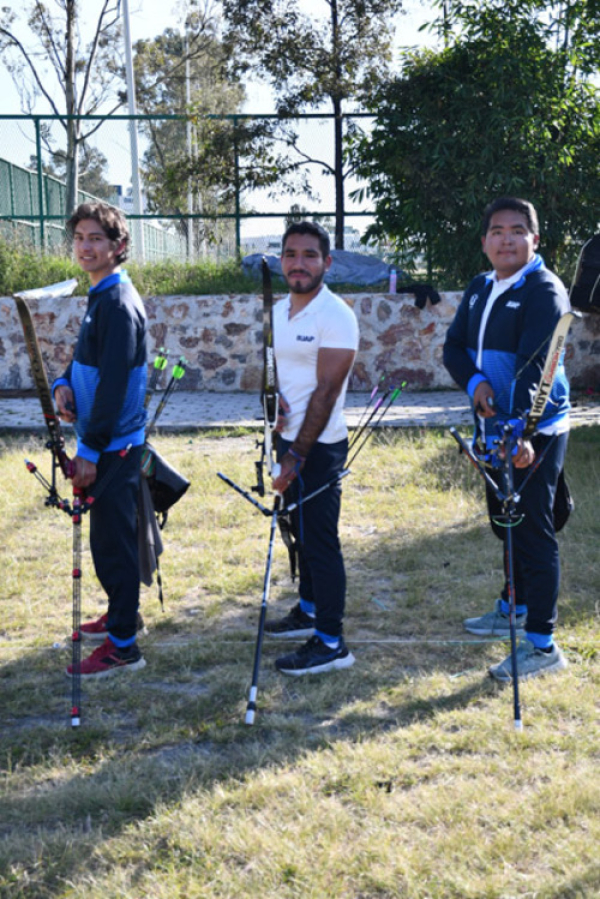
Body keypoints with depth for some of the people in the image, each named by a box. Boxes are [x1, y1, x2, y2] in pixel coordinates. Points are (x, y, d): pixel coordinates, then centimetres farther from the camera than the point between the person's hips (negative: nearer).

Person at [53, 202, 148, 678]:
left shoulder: (119, 303, -19)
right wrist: (64, 384, -4)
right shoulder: (100, 296, 12)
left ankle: (123, 645, 3)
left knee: (112, 540, -4)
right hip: (106, 442, 9)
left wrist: (89, 451, -20)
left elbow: (113, 383, -22)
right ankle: (120, 615, 35)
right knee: (110, 536, 20)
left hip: (115, 443, -9)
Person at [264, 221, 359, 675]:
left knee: (320, 540, -6)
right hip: (290, 438, 8)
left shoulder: (335, 315, -16)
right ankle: (310, 610, 35)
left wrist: (298, 455, -21)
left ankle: (331, 643, -1)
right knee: (302, 533, 19)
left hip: (319, 446, -8)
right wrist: (273, 395, -5)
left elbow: (326, 391, -20)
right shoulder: (279, 310, 10)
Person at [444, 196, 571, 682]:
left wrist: (522, 432, -35)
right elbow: (454, 346, 9)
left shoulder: (544, 291, -15)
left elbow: (534, 367, -26)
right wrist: (475, 381, -13)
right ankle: (513, 609, 39)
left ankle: (542, 643, 0)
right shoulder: (480, 289, 10)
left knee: (533, 532, -6)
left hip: (534, 435, -8)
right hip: (495, 429, 8)